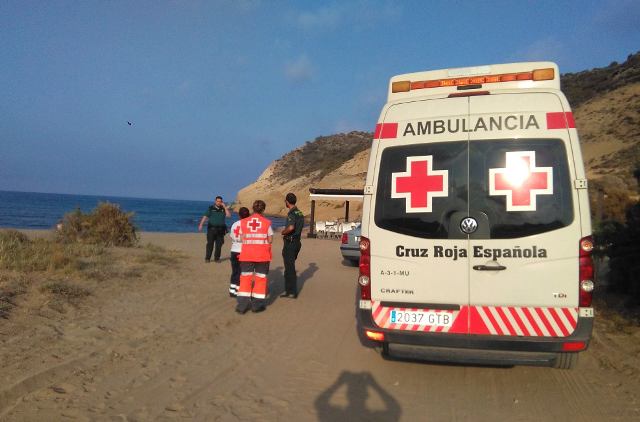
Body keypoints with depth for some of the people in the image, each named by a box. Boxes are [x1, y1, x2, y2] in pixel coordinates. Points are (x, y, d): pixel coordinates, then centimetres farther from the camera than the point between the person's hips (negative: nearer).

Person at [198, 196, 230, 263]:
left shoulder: (223, 209, 13)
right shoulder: (211, 208, 8)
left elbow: (228, 215, -2)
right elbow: (205, 217, 3)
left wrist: (225, 207, -2)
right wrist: (201, 225, -7)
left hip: (220, 229, 2)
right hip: (212, 229, -2)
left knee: (219, 245, 3)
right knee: (210, 244, -4)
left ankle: (217, 258, 11)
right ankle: (207, 258, 1)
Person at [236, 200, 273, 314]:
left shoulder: (243, 222, -1)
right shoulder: (267, 222, -5)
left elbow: (242, 239, 0)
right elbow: (270, 240, -3)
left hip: (247, 254, 2)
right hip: (262, 254, -1)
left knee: (245, 278, 7)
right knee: (260, 278, 9)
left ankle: (242, 306, 6)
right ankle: (257, 305, 13)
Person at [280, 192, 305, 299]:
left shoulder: (292, 213, -18)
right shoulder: (300, 213, 12)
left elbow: (291, 227, -35)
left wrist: (283, 232, -16)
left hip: (290, 242, -9)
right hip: (297, 241, 9)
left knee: (290, 268, -2)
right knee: (289, 267, 19)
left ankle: (292, 292, 3)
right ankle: (289, 290, 28)